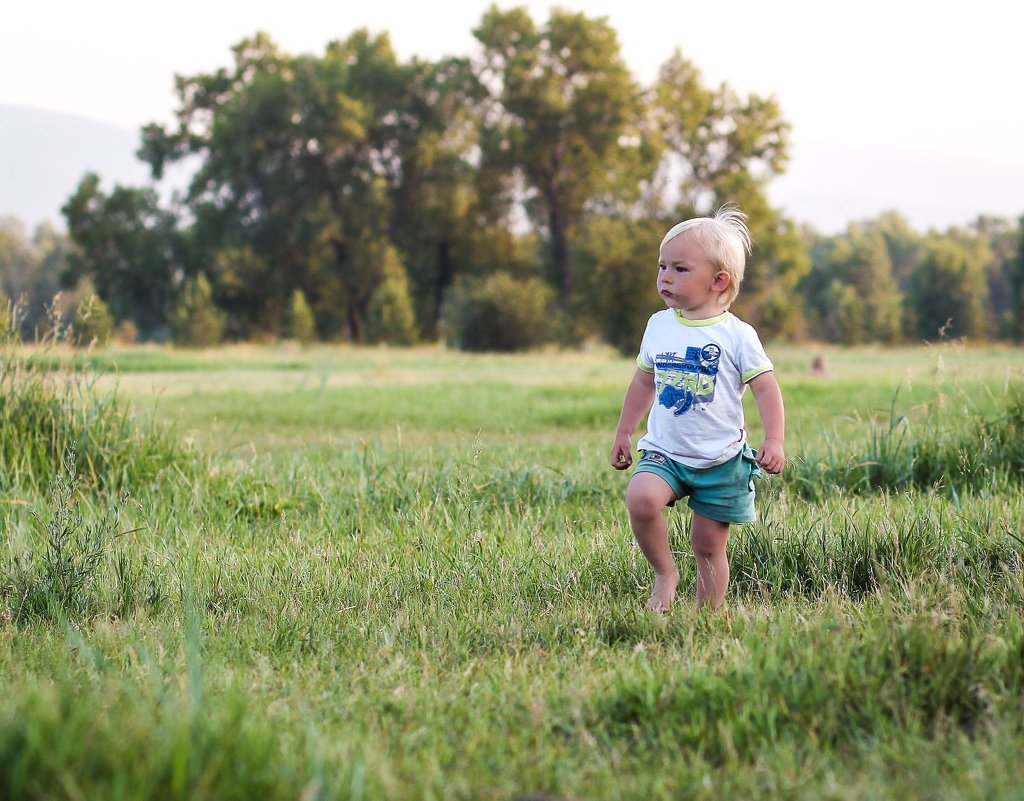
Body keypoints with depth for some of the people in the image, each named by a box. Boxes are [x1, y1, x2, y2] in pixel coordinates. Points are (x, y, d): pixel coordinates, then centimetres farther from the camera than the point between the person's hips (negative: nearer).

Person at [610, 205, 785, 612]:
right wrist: (623, 433, 20)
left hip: (721, 460, -3)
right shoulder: (659, 326, 6)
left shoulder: (737, 335, -7)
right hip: (664, 452, 3)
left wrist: (774, 441, -21)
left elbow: (766, 389, -9)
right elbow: (643, 382, 19)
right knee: (640, 498, -26)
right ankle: (664, 572, -5)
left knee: (709, 545, 2)